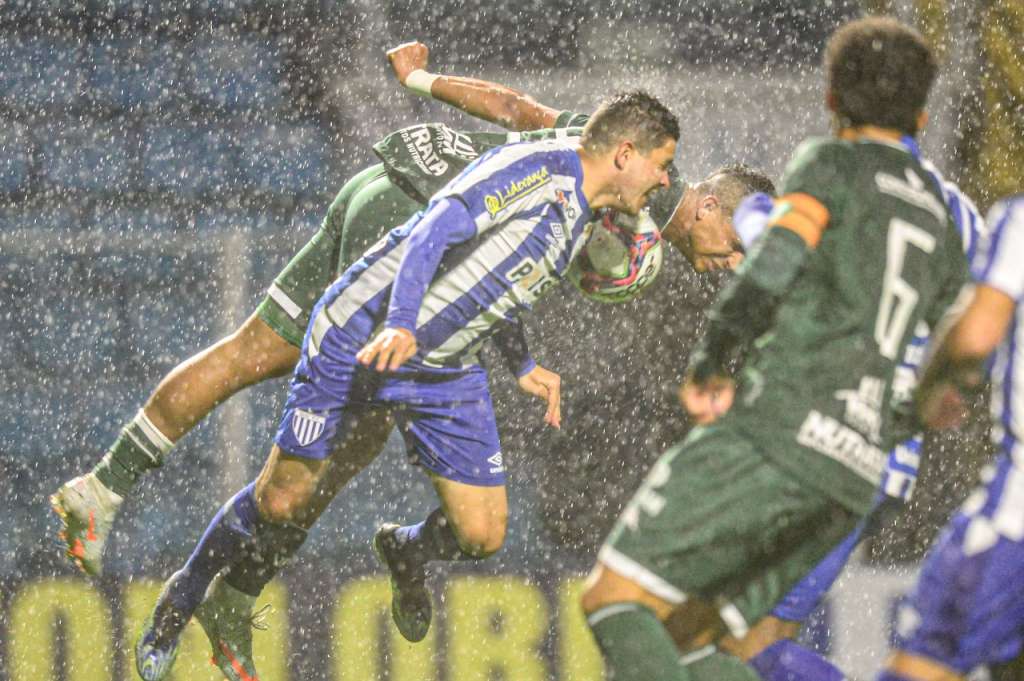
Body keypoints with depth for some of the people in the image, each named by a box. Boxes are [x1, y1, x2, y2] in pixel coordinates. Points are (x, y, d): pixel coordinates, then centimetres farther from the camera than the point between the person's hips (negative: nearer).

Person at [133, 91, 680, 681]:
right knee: (284, 504, -3)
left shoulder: (580, 222, 10)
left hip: (448, 374, 8)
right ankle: (183, 600, 22)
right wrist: (401, 325, -41)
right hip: (363, 340, -8)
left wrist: (523, 365, 26)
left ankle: (407, 553, 31)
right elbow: (435, 230, -28)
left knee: (482, 535, -4)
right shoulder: (534, 169, -18)